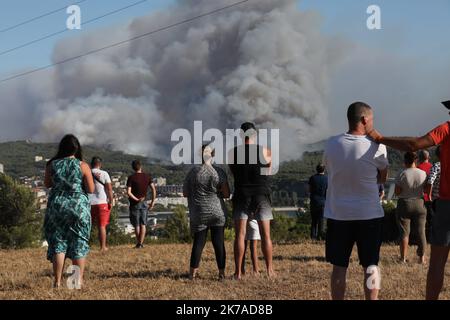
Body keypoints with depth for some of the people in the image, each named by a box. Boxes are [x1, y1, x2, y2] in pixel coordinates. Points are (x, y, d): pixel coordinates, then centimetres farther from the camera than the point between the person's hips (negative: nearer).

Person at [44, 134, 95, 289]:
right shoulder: (83, 166, -6)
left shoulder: (52, 165, 0)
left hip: (56, 206, 1)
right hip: (79, 207, -1)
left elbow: (47, 184, 13)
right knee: (79, 244, 8)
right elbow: (91, 189, -5)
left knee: (58, 243, 7)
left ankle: (57, 281, 2)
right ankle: (79, 280, 7)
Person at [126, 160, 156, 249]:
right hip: (144, 203, 2)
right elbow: (153, 189, -5)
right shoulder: (147, 177, 1)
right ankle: (141, 243, 0)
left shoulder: (131, 178, -7)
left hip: (135, 203, -2)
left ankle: (138, 243, 13)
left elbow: (128, 192, -16)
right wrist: (153, 202, 0)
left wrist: (136, 199, -8)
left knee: (136, 225, 9)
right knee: (143, 224, 7)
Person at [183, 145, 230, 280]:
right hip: (218, 212, 0)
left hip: (199, 214, 0)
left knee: (198, 242, 6)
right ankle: (222, 273, 4)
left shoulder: (193, 171, -5)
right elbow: (226, 194, -4)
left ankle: (193, 272, 3)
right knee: (219, 243, 4)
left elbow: (185, 193, 2)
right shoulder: (219, 172, -5)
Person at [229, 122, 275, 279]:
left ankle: (238, 272, -4)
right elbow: (269, 171, 9)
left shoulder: (232, 153, -3)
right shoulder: (265, 151, -4)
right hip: (262, 195, 0)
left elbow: (232, 172, 7)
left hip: (241, 195, 0)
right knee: (265, 235, 7)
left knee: (240, 235, 1)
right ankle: (269, 269, 10)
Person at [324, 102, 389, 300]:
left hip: (338, 215, 2)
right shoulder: (377, 148, -11)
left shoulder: (331, 144, -4)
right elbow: (383, 178, 5)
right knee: (371, 266, 8)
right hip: (369, 215, -2)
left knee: (339, 267, 8)